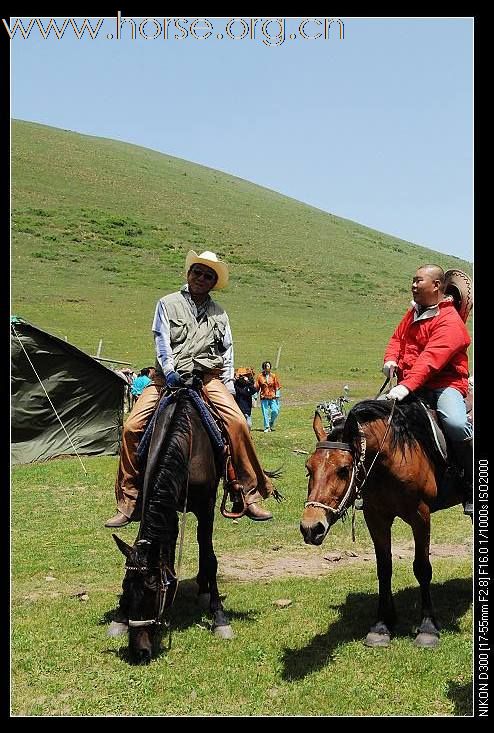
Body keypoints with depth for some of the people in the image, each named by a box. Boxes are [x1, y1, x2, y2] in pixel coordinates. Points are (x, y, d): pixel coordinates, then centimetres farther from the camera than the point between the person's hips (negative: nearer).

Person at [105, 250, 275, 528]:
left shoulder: (219, 313, 18)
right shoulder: (168, 304, 10)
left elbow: (227, 352, 17)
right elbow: (162, 340, -2)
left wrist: (229, 385, 5)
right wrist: (169, 370, -17)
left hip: (208, 377, 1)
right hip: (169, 376, -1)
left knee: (238, 422, -23)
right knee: (132, 427, -16)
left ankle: (251, 496, -13)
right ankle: (128, 504, -4)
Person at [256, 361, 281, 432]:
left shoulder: (273, 376, 4)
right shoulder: (260, 376, 2)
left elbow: (277, 386, 6)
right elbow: (256, 388, 6)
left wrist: (277, 396, 0)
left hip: (273, 397, 1)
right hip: (264, 397, -1)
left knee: (275, 411, -7)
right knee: (265, 413, 0)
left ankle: (271, 423, 20)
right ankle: (267, 427, 10)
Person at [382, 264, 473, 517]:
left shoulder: (449, 321, -14)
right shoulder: (414, 312, 15)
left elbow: (431, 359, -26)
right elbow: (397, 337, 18)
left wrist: (407, 386, -38)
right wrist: (391, 359, -6)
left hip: (445, 384, -8)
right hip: (409, 385, 8)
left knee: (456, 423, -35)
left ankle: (472, 489, -17)